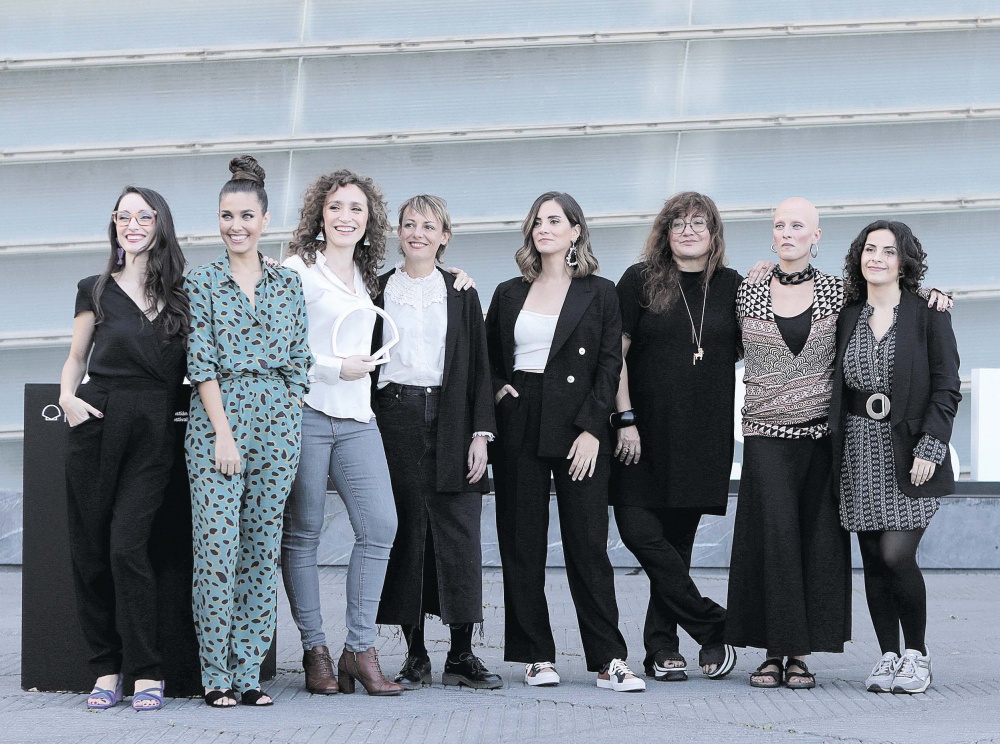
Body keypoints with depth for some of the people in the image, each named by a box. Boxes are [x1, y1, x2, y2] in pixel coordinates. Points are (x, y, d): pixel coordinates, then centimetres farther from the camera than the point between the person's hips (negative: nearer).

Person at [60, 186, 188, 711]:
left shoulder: (182, 294, 10)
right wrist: (67, 396, -1)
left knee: (127, 546, -13)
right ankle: (106, 669, 7)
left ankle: (147, 672, -6)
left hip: (153, 433, -1)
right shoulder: (97, 290, 11)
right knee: (89, 551, -1)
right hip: (97, 426, 1)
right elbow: (77, 357, 16)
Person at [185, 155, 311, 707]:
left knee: (263, 545, 3)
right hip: (216, 417, -3)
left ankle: (249, 672, 7)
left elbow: (298, 360, 12)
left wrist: (290, 423, 3)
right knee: (217, 543, -9)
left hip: (277, 419, 4)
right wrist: (223, 431, -12)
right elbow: (202, 361, -4)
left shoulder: (288, 284, 12)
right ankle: (216, 676, -3)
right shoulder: (202, 283, 2)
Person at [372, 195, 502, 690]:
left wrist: (480, 433, -1)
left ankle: (462, 655, 2)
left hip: (449, 417, 0)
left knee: (459, 534, -3)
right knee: (405, 533, 0)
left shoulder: (461, 294, 10)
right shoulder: (378, 291, 9)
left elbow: (478, 367, 6)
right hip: (394, 419, 0)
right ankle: (414, 656, 6)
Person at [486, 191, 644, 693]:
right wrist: (497, 389, 1)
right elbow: (488, 358, 21)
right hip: (520, 428, 3)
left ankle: (609, 660, -3)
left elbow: (610, 366, -1)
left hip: (580, 428, -3)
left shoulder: (599, 294, 4)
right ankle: (537, 656, 7)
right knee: (521, 545, 1)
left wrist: (592, 429, -10)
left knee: (588, 546, -5)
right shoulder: (509, 294, 13)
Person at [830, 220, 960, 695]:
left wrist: (929, 448, -12)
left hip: (909, 452, -4)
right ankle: (888, 656, 12)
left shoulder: (928, 315, -1)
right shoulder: (848, 317, 10)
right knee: (874, 561, 3)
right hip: (860, 450, 4)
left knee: (896, 554, -13)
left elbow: (947, 388, -3)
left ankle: (916, 655, 3)